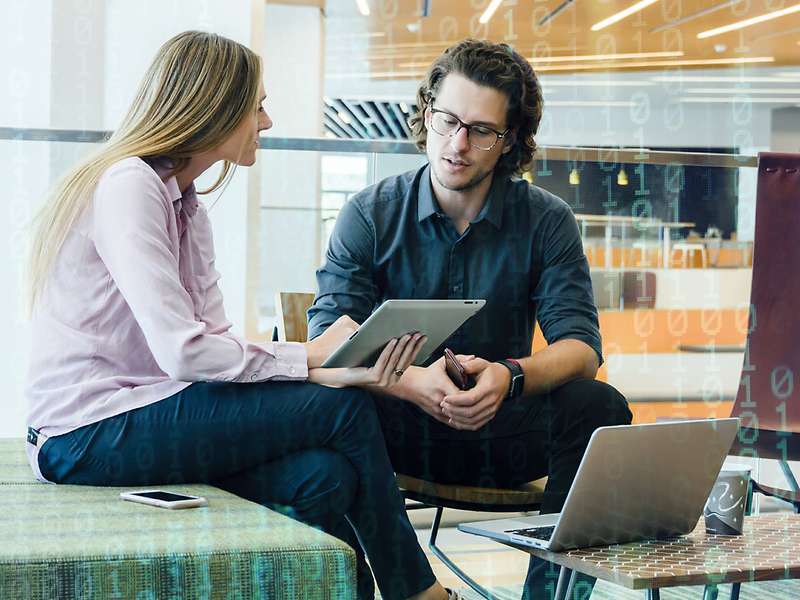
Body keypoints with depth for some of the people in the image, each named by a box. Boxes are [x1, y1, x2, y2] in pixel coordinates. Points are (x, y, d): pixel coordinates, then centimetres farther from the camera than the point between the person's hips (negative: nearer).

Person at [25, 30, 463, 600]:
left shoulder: (188, 206, 14)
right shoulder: (127, 185, -15)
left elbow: (215, 340, 4)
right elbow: (182, 351, -23)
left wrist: (336, 371, -11)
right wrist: (311, 356, -13)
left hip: (137, 414, 8)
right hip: (87, 437, -8)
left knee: (327, 478, -16)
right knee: (345, 408, -13)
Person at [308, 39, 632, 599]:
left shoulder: (547, 221, 1)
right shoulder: (370, 215, -1)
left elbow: (581, 347, -6)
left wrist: (512, 376, -30)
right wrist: (412, 381, -32)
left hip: (504, 430, 1)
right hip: (401, 431, -1)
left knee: (600, 407, -26)